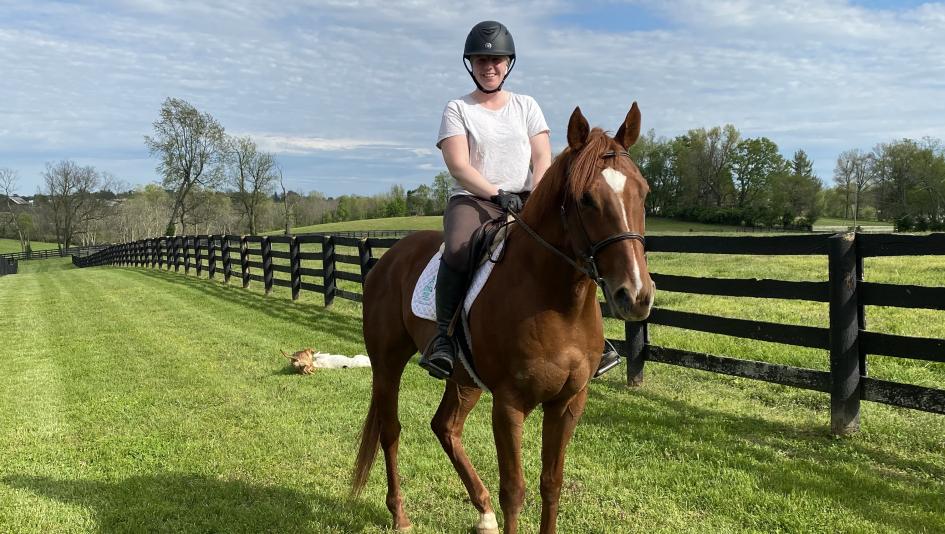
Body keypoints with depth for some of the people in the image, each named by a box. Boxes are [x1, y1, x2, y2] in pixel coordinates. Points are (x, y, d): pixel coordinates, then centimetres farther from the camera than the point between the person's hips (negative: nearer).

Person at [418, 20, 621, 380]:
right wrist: (497, 195, -20)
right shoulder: (457, 110, 7)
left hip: (524, 199, 3)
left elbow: (542, 160, 5)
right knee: (458, 249, -36)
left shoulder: (526, 106, 16)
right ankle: (443, 337, -26)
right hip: (473, 199, -3)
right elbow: (458, 165, -6)